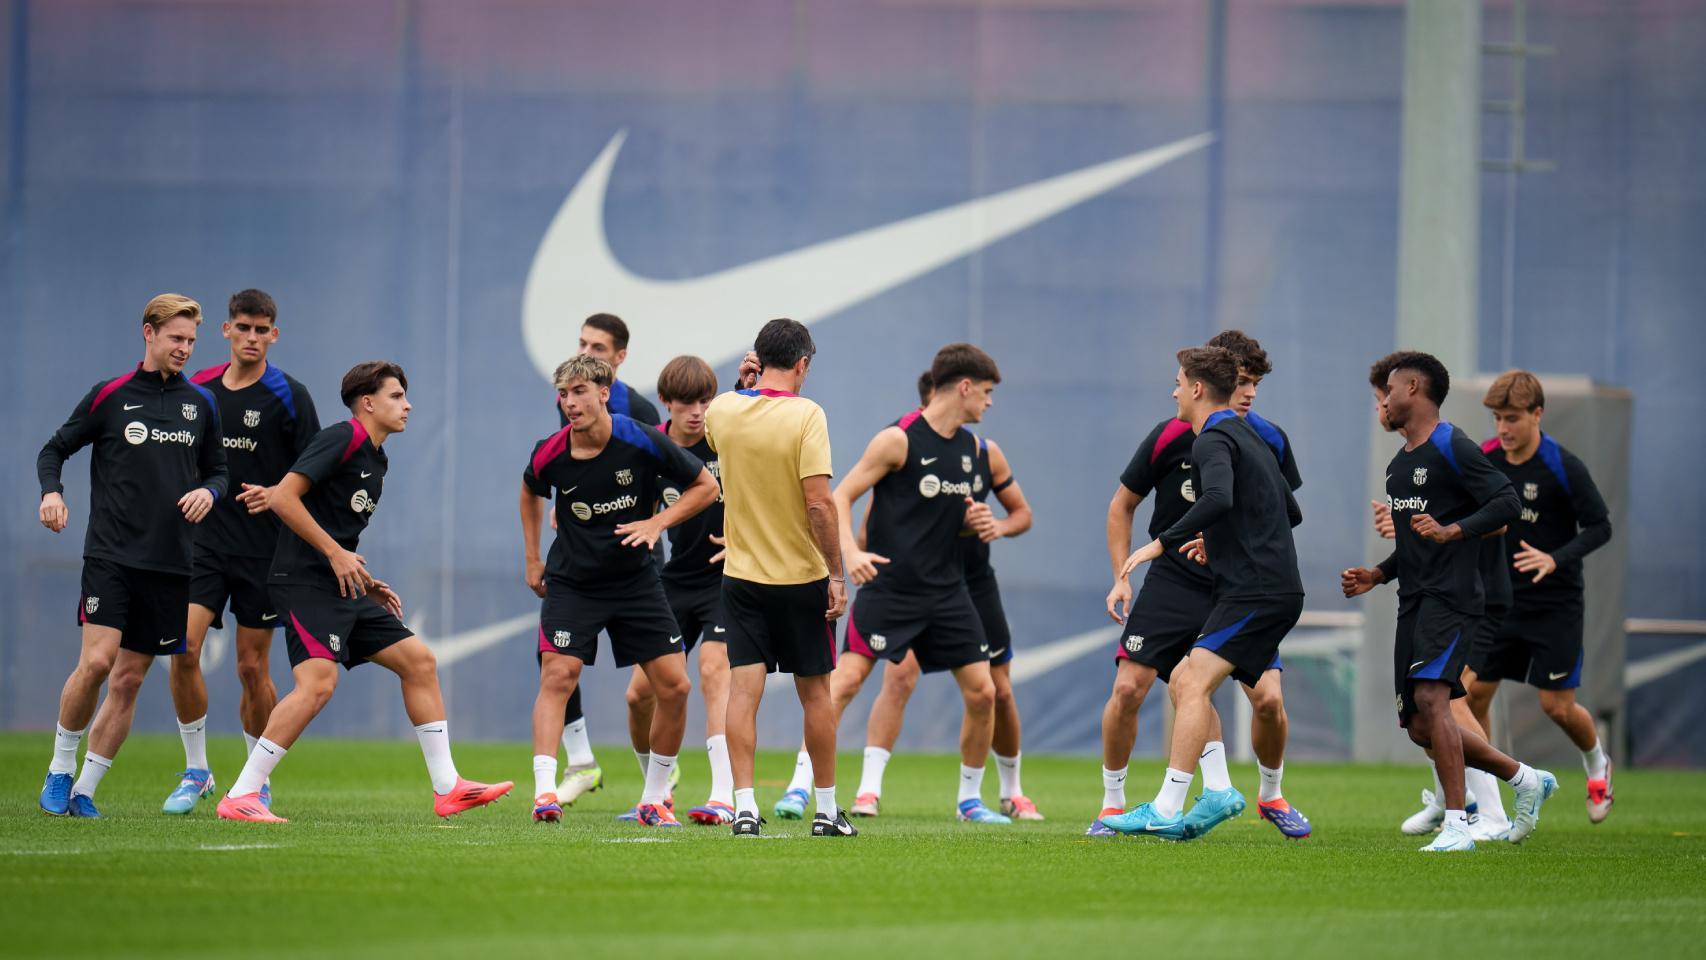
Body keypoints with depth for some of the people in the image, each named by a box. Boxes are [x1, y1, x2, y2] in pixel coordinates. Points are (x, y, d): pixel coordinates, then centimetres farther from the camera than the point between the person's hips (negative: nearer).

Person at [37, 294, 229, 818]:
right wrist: (51, 492, -11)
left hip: (171, 564, 3)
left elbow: (216, 470, 20)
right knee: (96, 661, -18)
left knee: (128, 681, 2)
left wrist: (208, 491, -3)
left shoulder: (200, 404, 11)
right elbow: (55, 449, 8)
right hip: (111, 554, -3)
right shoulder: (110, 396, 1)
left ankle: (84, 791, 10)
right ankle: (59, 770, 0)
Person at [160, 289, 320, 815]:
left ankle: (258, 779, 16)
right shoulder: (199, 388, 8)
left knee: (252, 667, 0)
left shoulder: (288, 395, -3)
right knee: (183, 647, -13)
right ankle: (195, 770, 1)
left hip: (264, 548, -3)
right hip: (205, 540, 3)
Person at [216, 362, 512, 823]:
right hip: (304, 581, -10)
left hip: (342, 590, 10)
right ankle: (240, 796, -18)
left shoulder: (375, 460, 19)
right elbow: (282, 498, -18)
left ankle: (447, 788, 10)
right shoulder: (342, 438, -10)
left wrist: (367, 583, 15)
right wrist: (336, 554, -18)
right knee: (318, 682, -22)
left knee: (418, 660, 7)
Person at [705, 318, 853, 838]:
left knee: (744, 689, -1)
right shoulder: (805, 415, -15)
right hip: (802, 576, -3)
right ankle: (827, 810, 17)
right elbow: (819, 503, -19)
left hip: (742, 576, 3)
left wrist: (748, 382, 26)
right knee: (815, 692, 9)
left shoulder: (723, 411, -1)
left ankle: (744, 805, -12)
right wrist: (836, 575, -13)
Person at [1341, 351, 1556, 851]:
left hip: (1451, 596, -9)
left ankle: (1457, 824, -22)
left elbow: (1507, 503, -15)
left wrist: (1453, 531, -26)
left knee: (1429, 695, -24)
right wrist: (1377, 575, 17)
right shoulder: (1399, 463, 21)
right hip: (1414, 601, 9)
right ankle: (1526, 780, 21)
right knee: (1420, 727, 5)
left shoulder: (1452, 448, -7)